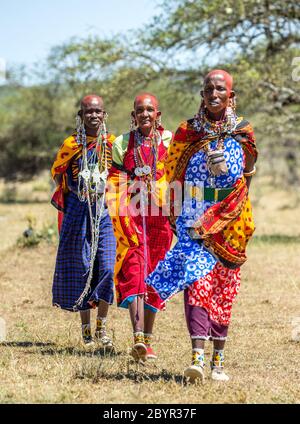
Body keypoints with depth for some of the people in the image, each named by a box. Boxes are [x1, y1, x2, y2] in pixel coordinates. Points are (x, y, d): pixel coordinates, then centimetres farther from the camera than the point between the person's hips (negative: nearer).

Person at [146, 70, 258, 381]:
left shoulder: (243, 133, 4)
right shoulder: (188, 131, 4)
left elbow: (243, 182, 5)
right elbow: (174, 176, 9)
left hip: (228, 223, 1)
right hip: (193, 219, -1)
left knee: (223, 287, 5)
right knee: (196, 278, -16)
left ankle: (218, 359, 16)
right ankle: (197, 356, -25)